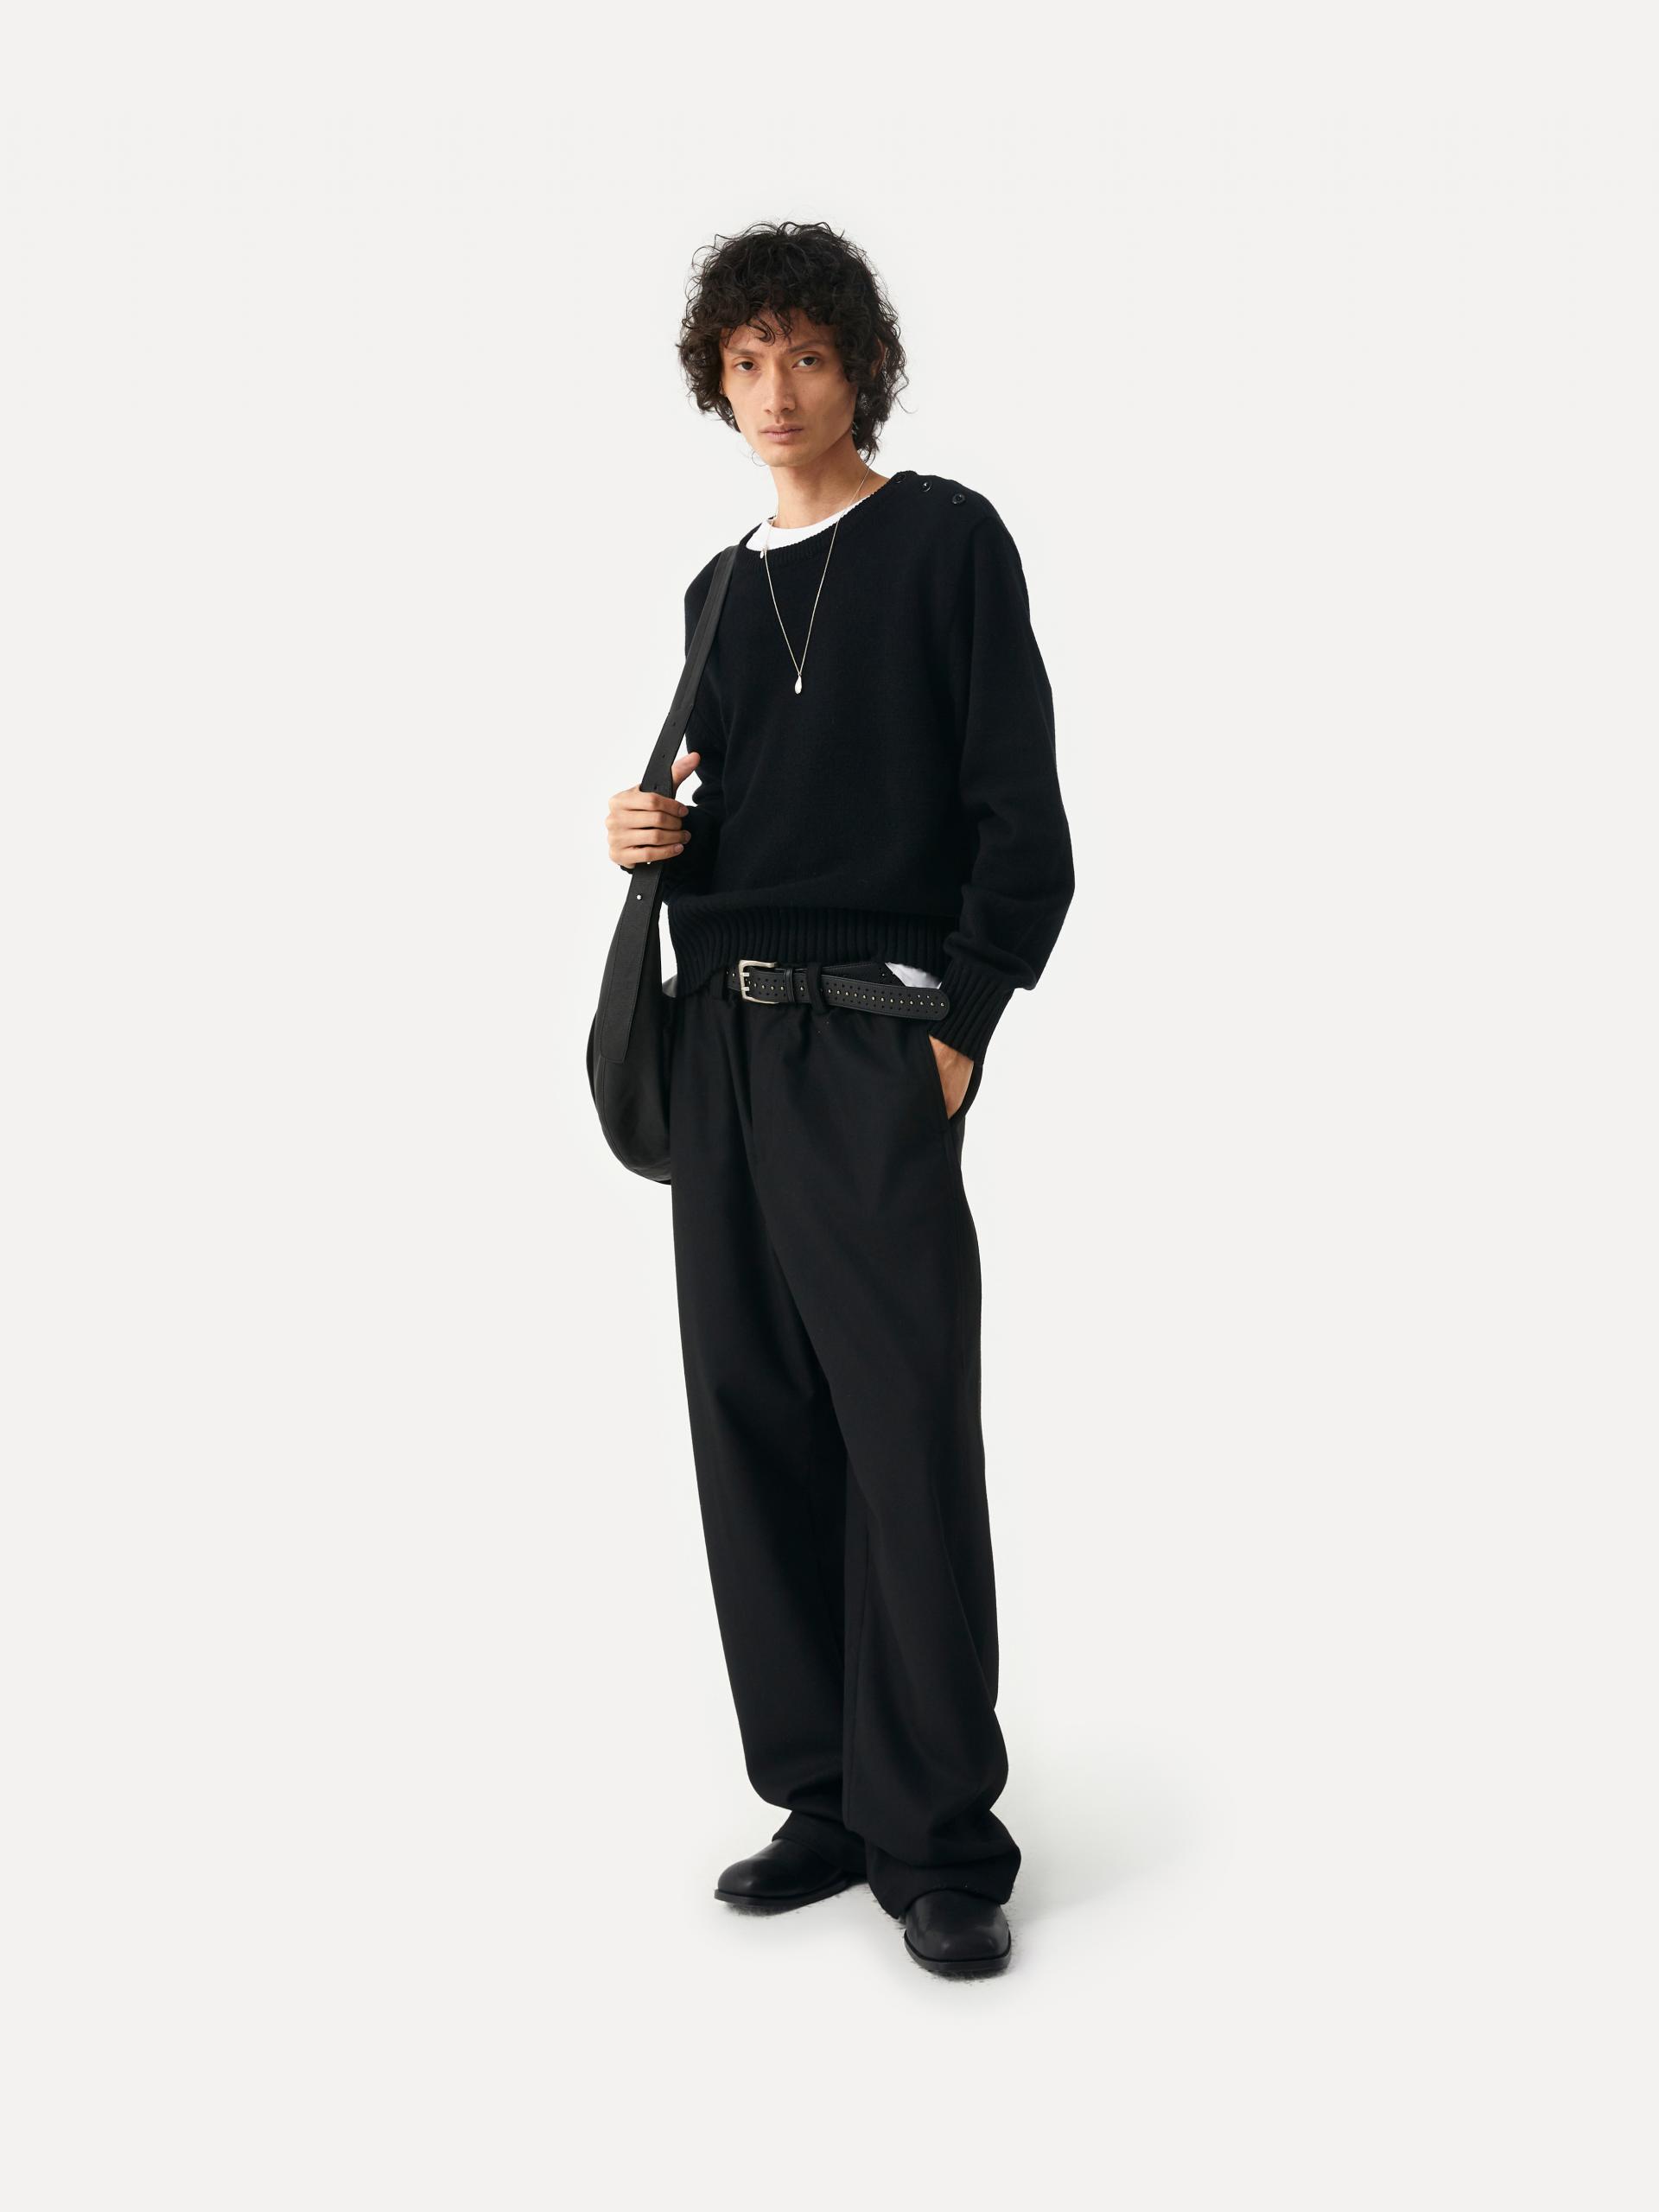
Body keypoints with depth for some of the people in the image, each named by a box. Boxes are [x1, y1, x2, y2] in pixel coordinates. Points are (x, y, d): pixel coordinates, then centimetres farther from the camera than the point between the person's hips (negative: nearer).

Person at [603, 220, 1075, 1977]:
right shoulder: (724, 589, 20)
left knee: (907, 1430, -8)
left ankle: (940, 1842, -1)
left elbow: (1021, 811, -4)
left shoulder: (947, 540, 3)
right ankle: (828, 1798, 15)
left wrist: (962, 1020, -13)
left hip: (879, 1034, -6)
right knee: (753, 1418, 5)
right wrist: (661, 835, 4)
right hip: (720, 1035, 6)